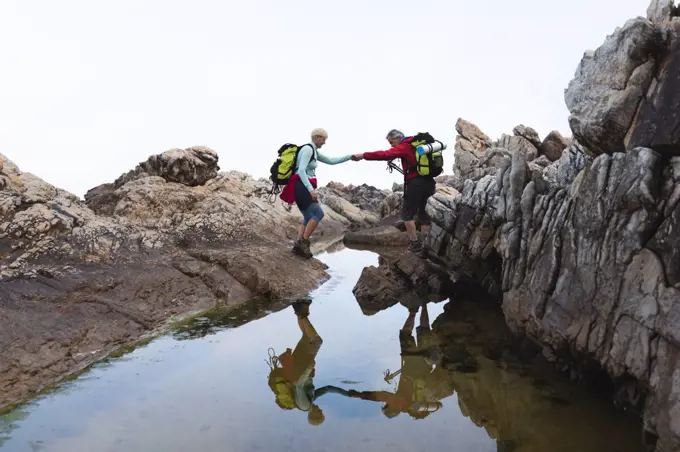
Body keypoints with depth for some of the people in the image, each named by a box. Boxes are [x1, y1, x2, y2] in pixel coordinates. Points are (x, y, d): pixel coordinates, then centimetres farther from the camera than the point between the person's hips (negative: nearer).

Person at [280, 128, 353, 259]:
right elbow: (301, 171, -21)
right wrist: (311, 189, -28)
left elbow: (331, 161, 22)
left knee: (309, 218, 9)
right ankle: (303, 242, -9)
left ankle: (298, 245, 3)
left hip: (304, 187, 10)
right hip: (302, 186, -10)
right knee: (318, 213, -11)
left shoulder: (314, 151, 19)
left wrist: (350, 156, 17)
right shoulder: (308, 149, -11)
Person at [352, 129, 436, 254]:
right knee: (422, 211, 21)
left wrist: (363, 156, -23)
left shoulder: (404, 146, -8)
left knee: (407, 213, 2)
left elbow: (385, 155, -22)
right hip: (429, 182, 9)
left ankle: (415, 245, 0)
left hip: (416, 183, -9)